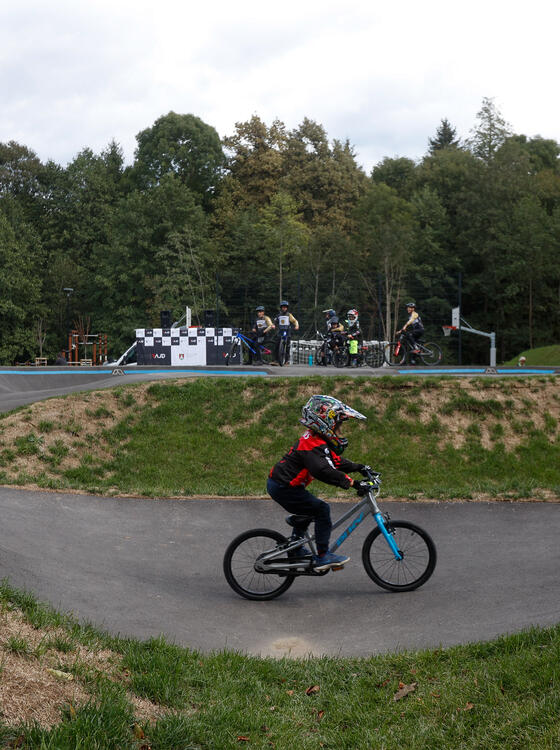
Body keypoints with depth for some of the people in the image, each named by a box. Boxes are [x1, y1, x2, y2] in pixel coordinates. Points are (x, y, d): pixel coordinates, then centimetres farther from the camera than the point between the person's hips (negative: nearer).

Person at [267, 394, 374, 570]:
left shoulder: (317, 440, 10)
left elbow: (335, 461, 17)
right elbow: (323, 471, -37)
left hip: (278, 484, 11)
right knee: (321, 509, -11)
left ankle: (295, 548, 39)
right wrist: (353, 483, -39)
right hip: (282, 488, -11)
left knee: (309, 509, 28)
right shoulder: (313, 444, -24)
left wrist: (359, 467, 9)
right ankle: (323, 557, -7)